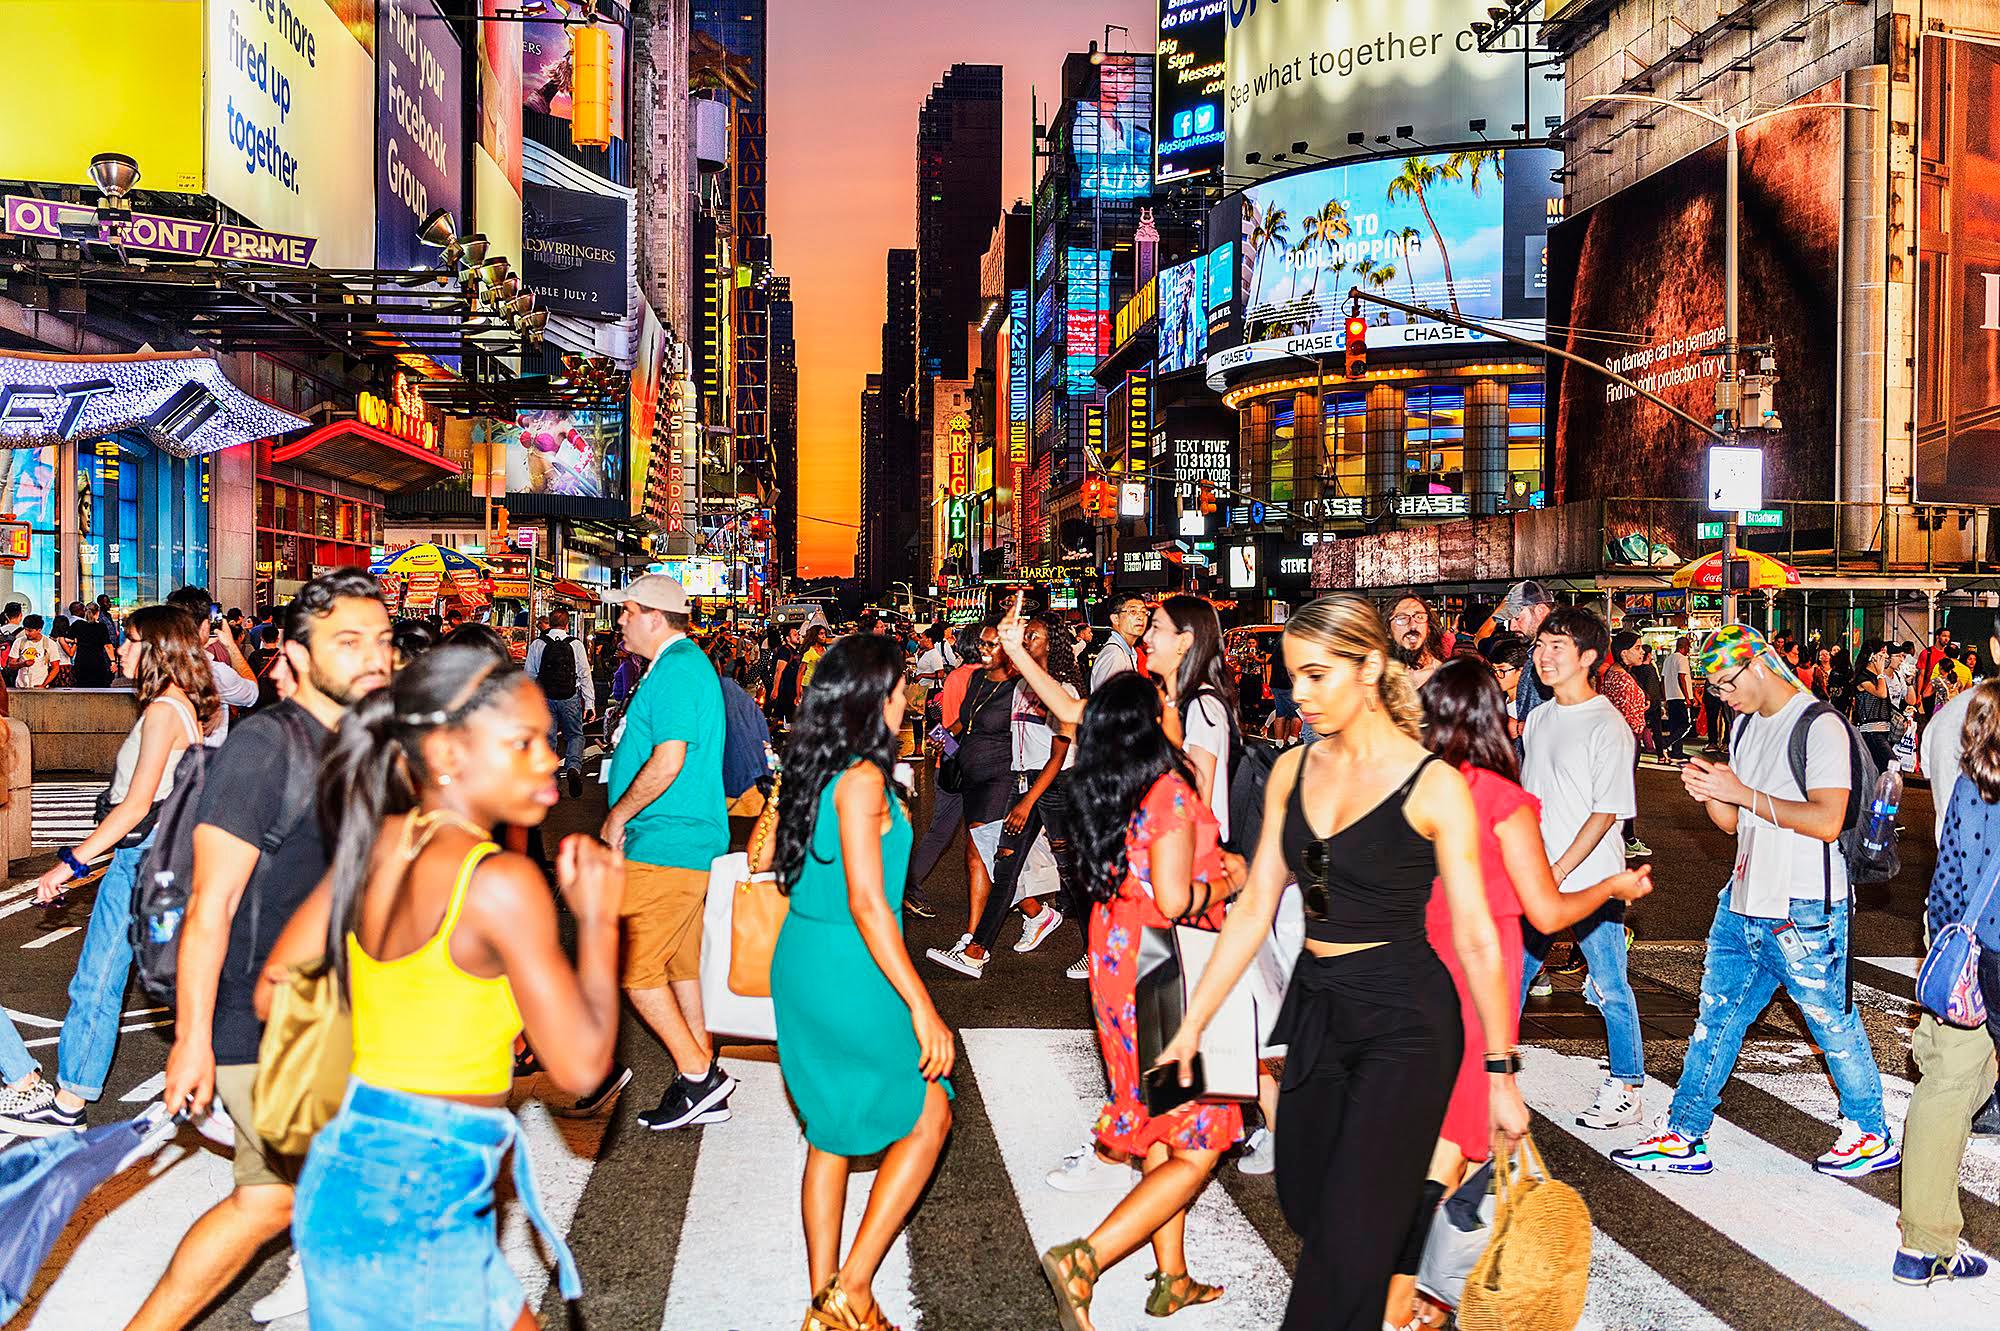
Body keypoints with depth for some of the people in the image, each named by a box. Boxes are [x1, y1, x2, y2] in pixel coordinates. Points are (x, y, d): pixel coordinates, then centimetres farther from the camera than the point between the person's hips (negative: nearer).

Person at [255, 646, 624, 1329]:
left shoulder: (373, 845, 1)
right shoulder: (501, 881, -20)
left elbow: (273, 990, 9)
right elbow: (580, 1065, -16)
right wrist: (597, 917, -6)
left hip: (346, 1163, 8)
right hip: (421, 1201, -8)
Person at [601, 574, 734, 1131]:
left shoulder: (675, 669, -16)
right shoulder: (685, 663, 18)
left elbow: (668, 761, -24)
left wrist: (618, 815, -12)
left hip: (665, 845, -11)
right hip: (687, 839, 11)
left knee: (630, 964, -7)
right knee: (679, 964, 14)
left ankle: (699, 1076, -1)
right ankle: (704, 1083, 20)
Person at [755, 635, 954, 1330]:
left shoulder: (811, 770, 6)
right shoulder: (863, 779, -19)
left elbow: (769, 857, 15)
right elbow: (867, 903, -22)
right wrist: (922, 1007, -20)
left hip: (800, 962, 8)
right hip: (849, 971, -8)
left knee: (830, 1131, 17)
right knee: (929, 1116, 8)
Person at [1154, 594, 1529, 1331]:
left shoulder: (1433, 785, -13)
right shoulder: (1292, 769, 3)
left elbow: (1476, 938, -10)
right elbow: (1255, 906, 5)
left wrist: (1501, 1073, -8)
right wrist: (1193, 1022, 3)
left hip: (1405, 1020, -6)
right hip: (1316, 1008, 6)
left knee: (1349, 1236, -2)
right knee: (1304, 1204, 16)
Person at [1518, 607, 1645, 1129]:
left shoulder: (1608, 726, -12)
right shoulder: (1538, 718, 10)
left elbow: (1607, 812, -15)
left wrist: (1559, 871, -17)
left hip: (1590, 883, -7)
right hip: (1535, 879, 7)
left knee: (1610, 989, 6)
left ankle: (1626, 1092, 19)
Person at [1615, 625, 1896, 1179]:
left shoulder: (1820, 726, -13)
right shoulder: (1746, 726, 13)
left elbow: (1827, 822, -23)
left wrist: (1742, 792, -23)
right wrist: (1709, 792, -6)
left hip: (1804, 915, -8)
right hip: (1742, 906, 8)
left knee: (1835, 1023, 8)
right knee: (1715, 1019, 10)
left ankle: (1872, 1136, 28)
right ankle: (1682, 1136, 17)